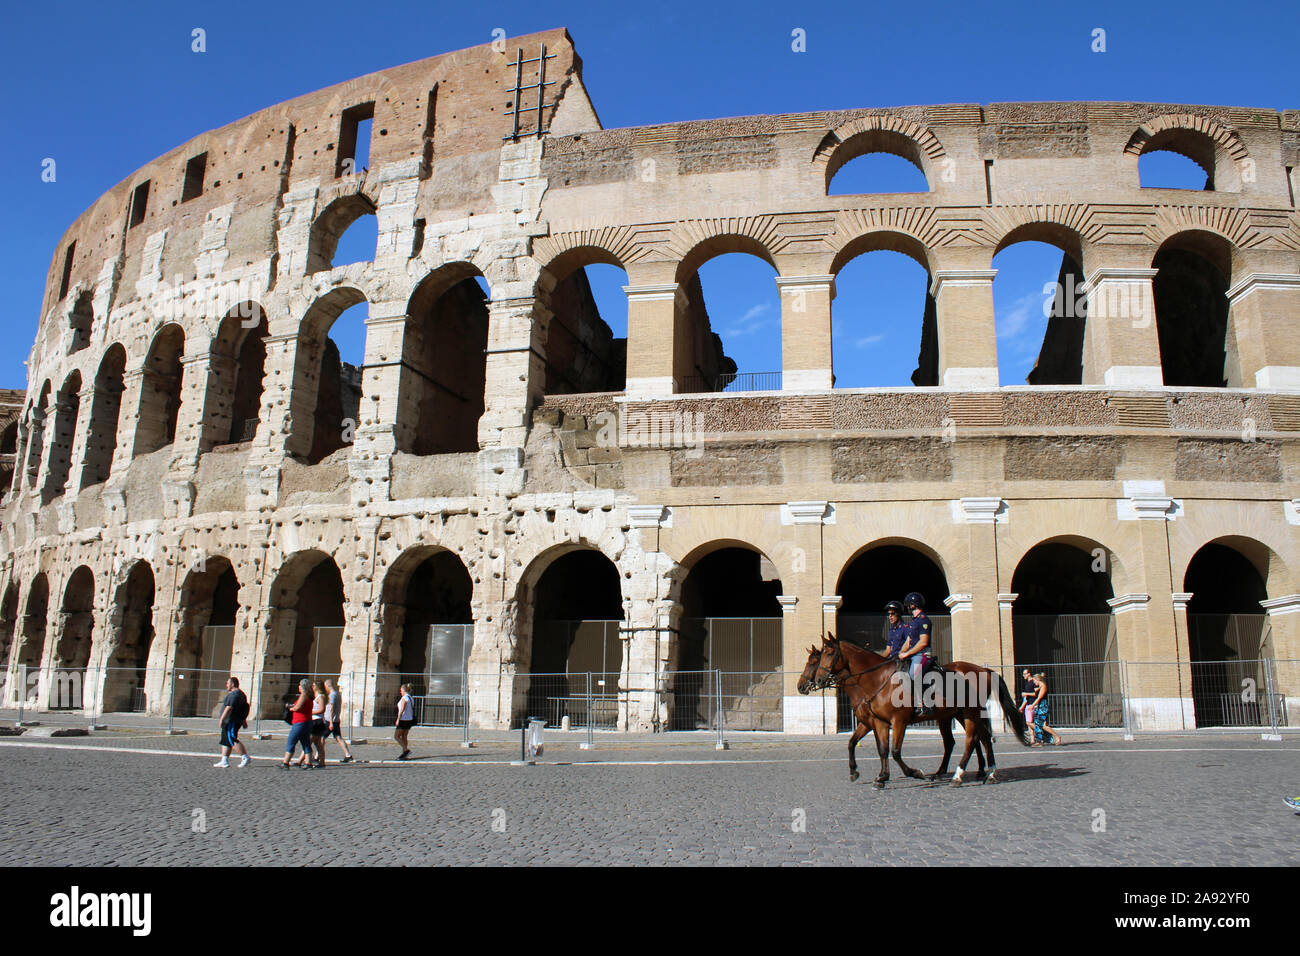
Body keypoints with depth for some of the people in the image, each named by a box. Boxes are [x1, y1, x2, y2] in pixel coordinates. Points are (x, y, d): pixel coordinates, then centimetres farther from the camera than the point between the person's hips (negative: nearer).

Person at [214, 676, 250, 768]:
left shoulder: (234, 694, -16)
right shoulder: (240, 693, 19)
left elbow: (229, 708, -24)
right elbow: (245, 708, 23)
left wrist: (222, 719, -24)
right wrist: (244, 721, 26)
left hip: (231, 722, -11)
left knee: (232, 740, -11)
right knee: (225, 740, 12)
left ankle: (245, 757, -11)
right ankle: (224, 761, 14)